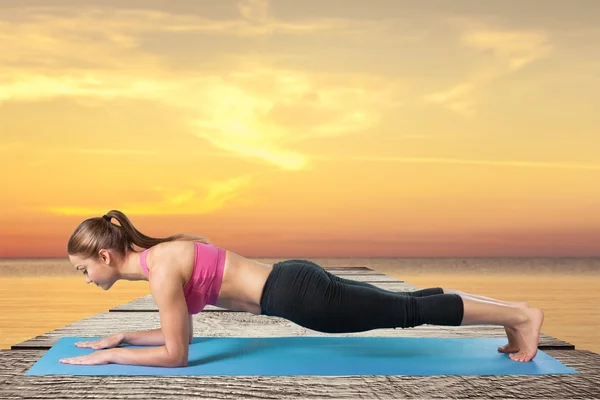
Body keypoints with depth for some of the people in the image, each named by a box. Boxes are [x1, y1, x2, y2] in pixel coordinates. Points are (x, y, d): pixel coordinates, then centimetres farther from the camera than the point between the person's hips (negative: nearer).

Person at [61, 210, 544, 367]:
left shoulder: (161, 271, -16)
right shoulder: (163, 253, 12)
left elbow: (175, 354, -12)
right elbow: (180, 332, 22)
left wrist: (110, 356, -4)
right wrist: (123, 337, 19)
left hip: (298, 296, -8)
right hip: (295, 284, 8)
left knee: (408, 312, 1)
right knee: (404, 303, 16)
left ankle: (520, 315, 13)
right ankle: (509, 309, 27)